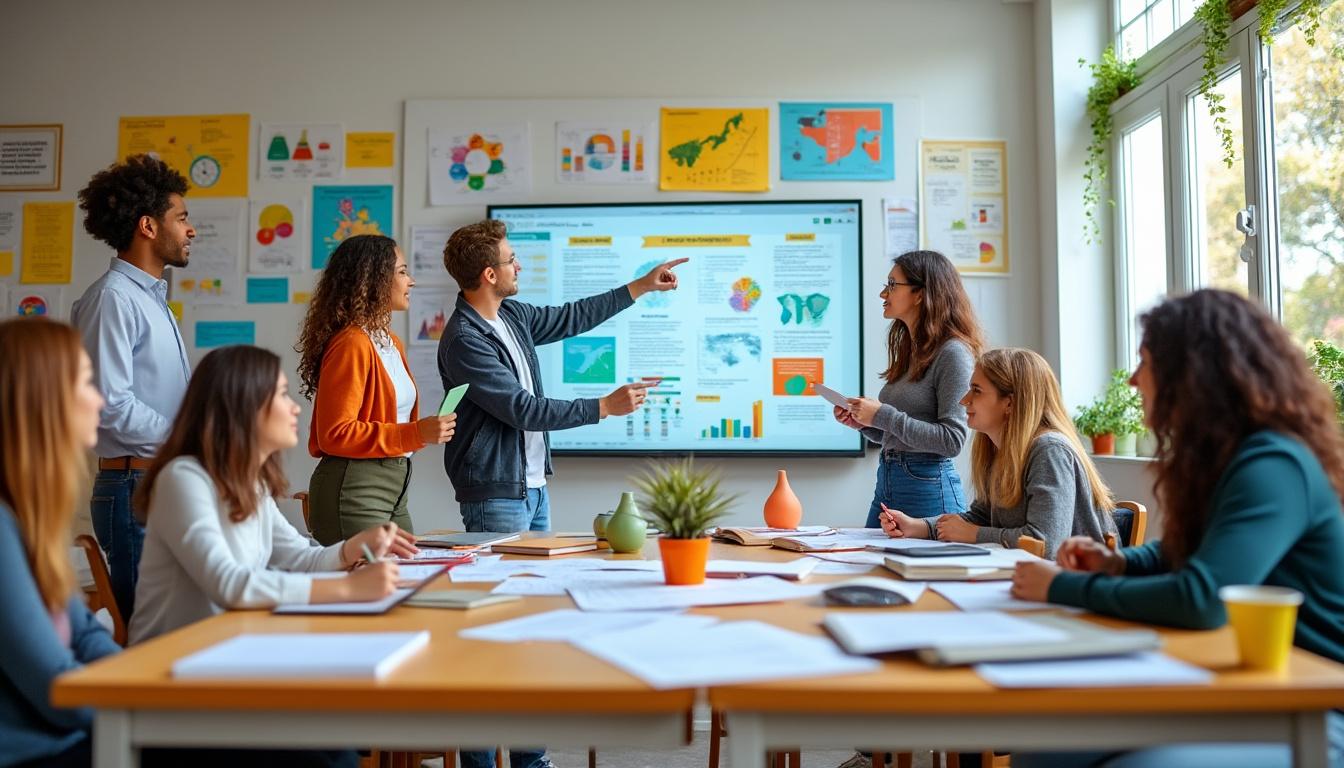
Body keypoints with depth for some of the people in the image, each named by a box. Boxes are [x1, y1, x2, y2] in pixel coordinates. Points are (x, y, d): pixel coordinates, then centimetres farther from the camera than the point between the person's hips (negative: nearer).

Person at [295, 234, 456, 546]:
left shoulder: (391, 343, 13)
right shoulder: (351, 345, -15)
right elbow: (335, 435, -19)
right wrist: (415, 433, -21)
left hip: (394, 489, 9)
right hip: (354, 488, -9)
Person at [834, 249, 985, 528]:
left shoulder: (953, 353, -11)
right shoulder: (909, 351, 13)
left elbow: (952, 440, -18)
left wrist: (883, 416, -17)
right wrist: (862, 422, 3)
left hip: (929, 487, -8)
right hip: (886, 482, 8)